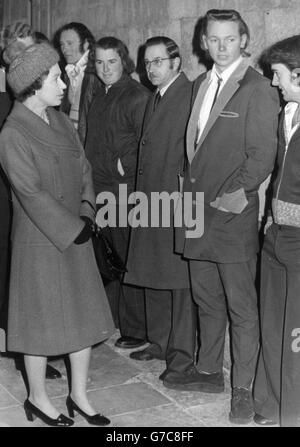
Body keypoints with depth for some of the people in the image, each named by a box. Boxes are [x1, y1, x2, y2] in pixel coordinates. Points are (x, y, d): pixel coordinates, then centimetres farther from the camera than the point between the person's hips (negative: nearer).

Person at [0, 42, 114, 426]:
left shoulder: (61, 121, 6)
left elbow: (83, 169, 6)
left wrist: (87, 214, -9)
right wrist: (72, 228, -16)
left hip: (75, 234, 7)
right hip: (40, 241, -7)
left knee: (84, 314, 12)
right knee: (42, 319, 7)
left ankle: (79, 394, 27)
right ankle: (37, 398, 27)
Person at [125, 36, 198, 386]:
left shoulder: (192, 96, -12)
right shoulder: (154, 98, 17)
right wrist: (143, 192, 12)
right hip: (151, 201, 9)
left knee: (180, 281, -3)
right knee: (153, 278, 16)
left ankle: (182, 359, 5)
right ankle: (160, 342, 30)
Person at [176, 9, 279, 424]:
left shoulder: (258, 90, -9)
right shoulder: (200, 84, 14)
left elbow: (262, 156, -14)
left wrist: (229, 198, -18)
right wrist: (191, 188, 6)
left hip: (234, 216, -7)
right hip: (197, 210, 7)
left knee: (242, 308, 2)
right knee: (207, 300, 18)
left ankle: (243, 390, 13)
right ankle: (209, 371, 32)